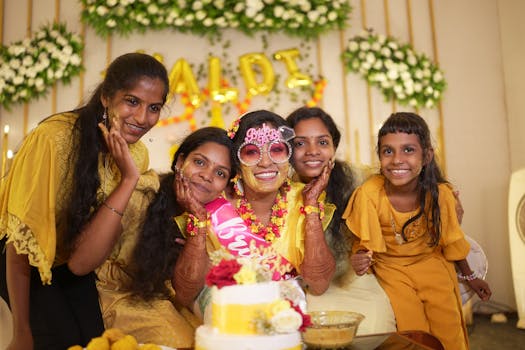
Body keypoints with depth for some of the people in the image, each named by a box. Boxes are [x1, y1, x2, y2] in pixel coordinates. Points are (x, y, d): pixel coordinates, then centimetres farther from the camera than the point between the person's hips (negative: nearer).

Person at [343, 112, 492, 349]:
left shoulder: (440, 194, -15)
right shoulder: (369, 194, -22)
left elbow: (450, 239, 3)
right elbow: (364, 243, -9)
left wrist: (469, 277, 15)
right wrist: (360, 259, -31)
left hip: (431, 263, 2)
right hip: (391, 268, -2)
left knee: (448, 327, -8)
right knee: (413, 330, -14)